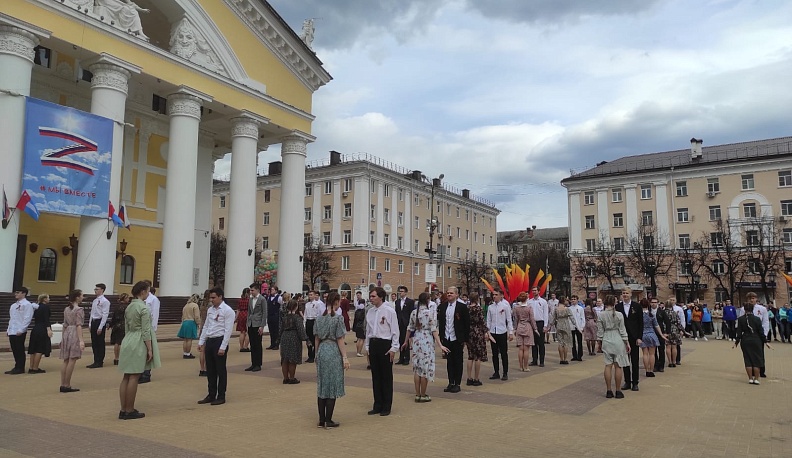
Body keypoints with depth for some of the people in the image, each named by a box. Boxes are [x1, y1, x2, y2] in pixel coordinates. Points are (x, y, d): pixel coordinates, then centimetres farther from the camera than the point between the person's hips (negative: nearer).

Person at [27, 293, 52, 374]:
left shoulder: (37, 307, 14)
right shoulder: (46, 306, -10)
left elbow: (36, 318, 17)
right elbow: (46, 319, -18)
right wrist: (49, 329, -22)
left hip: (35, 329, 8)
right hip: (42, 330, -8)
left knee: (33, 349, 10)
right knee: (40, 349, -3)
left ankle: (31, 368, 14)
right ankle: (35, 368, -2)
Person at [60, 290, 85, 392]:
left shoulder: (66, 309, 13)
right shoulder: (79, 310, -10)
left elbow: (65, 325, 17)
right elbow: (78, 325, -18)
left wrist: (64, 337, 25)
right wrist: (81, 340, -22)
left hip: (67, 334, 8)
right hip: (75, 335, -8)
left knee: (66, 361, 11)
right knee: (72, 361, -4)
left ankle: (63, 385, 14)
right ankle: (67, 386, -1)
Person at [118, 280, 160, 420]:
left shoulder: (129, 307, 11)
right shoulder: (144, 308, -14)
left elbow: (126, 328, 17)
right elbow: (145, 331, -16)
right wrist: (150, 349, -12)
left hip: (128, 341, 8)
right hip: (138, 343, -8)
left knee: (126, 377, 10)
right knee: (134, 378, -2)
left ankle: (123, 410, 15)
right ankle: (129, 411, 5)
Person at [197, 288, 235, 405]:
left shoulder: (227, 311, -12)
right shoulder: (210, 310, 11)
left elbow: (228, 330, -15)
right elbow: (206, 326, 17)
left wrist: (223, 347, -18)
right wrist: (201, 342, 11)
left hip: (220, 341, -7)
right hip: (209, 341, 7)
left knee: (221, 370, 3)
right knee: (210, 370, 13)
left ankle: (221, 397, 14)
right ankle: (211, 395, 25)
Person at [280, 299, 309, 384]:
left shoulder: (285, 317, 7)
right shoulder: (297, 317, -12)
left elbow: (281, 328, 13)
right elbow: (300, 329, -17)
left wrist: (281, 337, 22)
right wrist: (305, 338, -14)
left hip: (284, 338, 6)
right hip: (294, 339, -6)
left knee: (285, 360, 11)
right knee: (293, 360, 2)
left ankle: (285, 378, 17)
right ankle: (291, 379, 7)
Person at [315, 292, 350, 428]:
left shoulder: (320, 318, 6)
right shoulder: (338, 317, -11)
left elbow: (316, 338, 9)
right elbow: (339, 340, -12)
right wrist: (345, 357, -8)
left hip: (321, 351, 6)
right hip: (334, 352, -6)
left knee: (322, 386, 11)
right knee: (332, 387, 2)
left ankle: (321, 420, 16)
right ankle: (328, 421, 7)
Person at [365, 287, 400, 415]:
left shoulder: (389, 311, -9)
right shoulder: (370, 312, 7)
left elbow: (395, 331, -8)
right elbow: (368, 330, 14)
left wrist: (393, 348, -10)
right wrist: (367, 347, 13)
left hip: (385, 344, -5)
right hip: (373, 344, 6)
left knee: (386, 376, 4)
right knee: (375, 375, 12)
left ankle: (386, 406, 15)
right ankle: (377, 405, 23)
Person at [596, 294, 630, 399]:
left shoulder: (601, 315, -3)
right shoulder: (619, 315, -7)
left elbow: (600, 331, 2)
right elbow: (622, 330, -2)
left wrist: (599, 342, 13)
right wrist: (627, 342, 7)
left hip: (606, 341, 2)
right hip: (618, 341, -2)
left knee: (608, 365, 6)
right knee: (618, 366, 4)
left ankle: (609, 391, 9)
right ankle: (618, 391, 9)